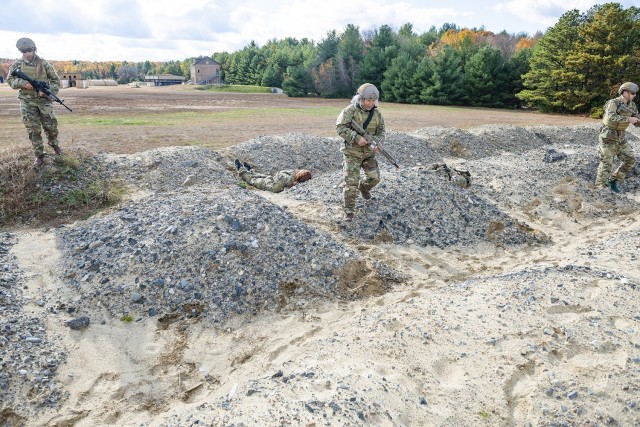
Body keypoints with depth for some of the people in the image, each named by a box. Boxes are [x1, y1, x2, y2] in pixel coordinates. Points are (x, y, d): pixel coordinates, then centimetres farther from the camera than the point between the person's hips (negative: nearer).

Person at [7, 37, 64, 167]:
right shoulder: (17, 64, 2)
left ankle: (54, 144, 35)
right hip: (27, 102, 0)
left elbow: (56, 80, 3)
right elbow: (10, 80, 5)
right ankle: (39, 155, 8)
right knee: (33, 130, 1)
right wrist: (23, 83, -15)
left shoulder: (44, 64, -1)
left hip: (44, 100, 0)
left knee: (51, 126, 5)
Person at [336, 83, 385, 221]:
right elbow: (340, 127, -20)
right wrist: (357, 138, -27)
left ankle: (363, 187, 44)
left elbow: (381, 131, 10)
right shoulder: (350, 110, -14)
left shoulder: (376, 113, 3)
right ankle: (348, 211, 4)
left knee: (374, 177, 9)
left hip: (368, 152, 5)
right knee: (351, 182, -8)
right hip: (352, 153, -5)